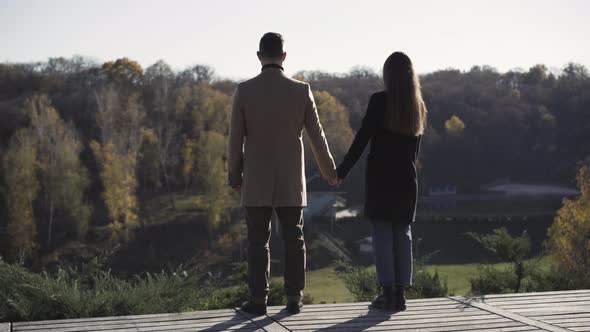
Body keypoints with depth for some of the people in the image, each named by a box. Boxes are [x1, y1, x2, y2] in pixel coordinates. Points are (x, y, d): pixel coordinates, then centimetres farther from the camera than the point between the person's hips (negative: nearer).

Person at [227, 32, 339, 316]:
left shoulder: (244, 90, -7)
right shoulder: (301, 90, -4)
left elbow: (236, 139, -4)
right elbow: (316, 136, 2)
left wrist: (234, 176, 9)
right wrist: (330, 171, 16)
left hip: (257, 182, -1)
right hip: (290, 182, 1)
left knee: (258, 242, 4)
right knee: (293, 241, 8)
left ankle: (258, 301, 4)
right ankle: (294, 300, 7)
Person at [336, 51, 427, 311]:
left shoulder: (379, 101, -9)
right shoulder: (418, 106, 7)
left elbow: (362, 139, -11)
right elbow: (415, 147, 14)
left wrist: (341, 171, -6)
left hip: (380, 175, -5)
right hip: (406, 178, 5)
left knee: (382, 233, 0)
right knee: (403, 233, 8)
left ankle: (388, 293, -2)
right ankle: (400, 294, 8)